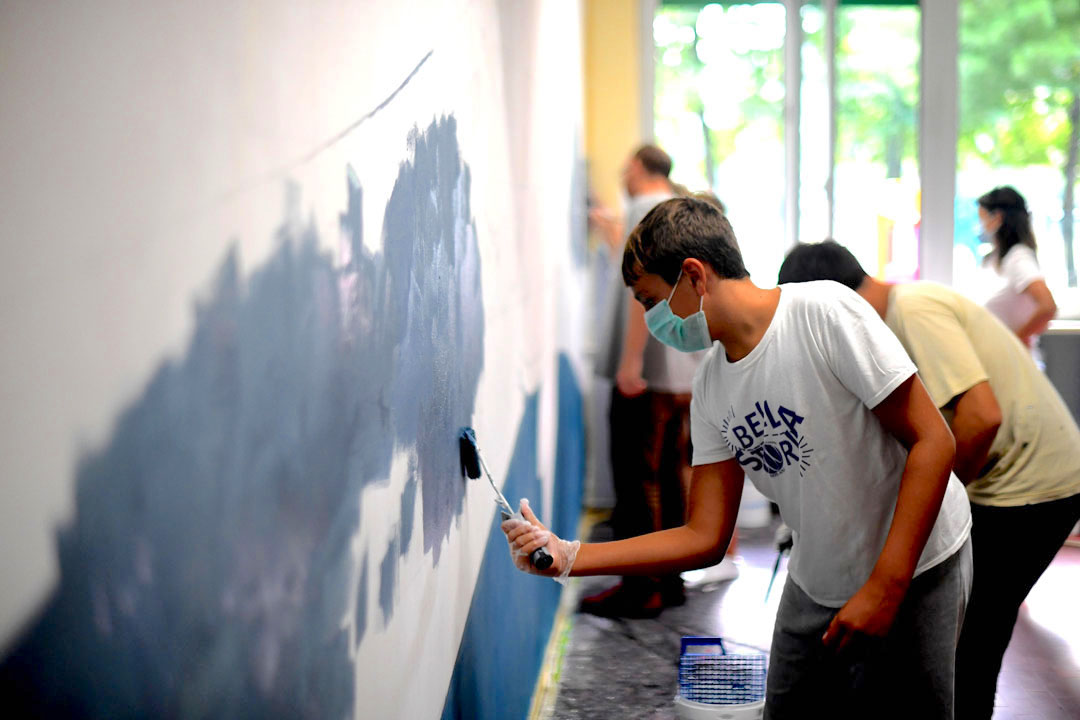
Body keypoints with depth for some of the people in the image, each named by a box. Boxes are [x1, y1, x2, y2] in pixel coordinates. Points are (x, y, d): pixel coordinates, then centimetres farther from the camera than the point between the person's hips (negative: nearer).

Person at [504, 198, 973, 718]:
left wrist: (885, 587, -23)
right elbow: (705, 538, 1)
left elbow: (932, 442, -20)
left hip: (914, 571, -6)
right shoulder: (711, 388, 1)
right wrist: (568, 557, -7)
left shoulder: (824, 312, -19)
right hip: (815, 586, 6)